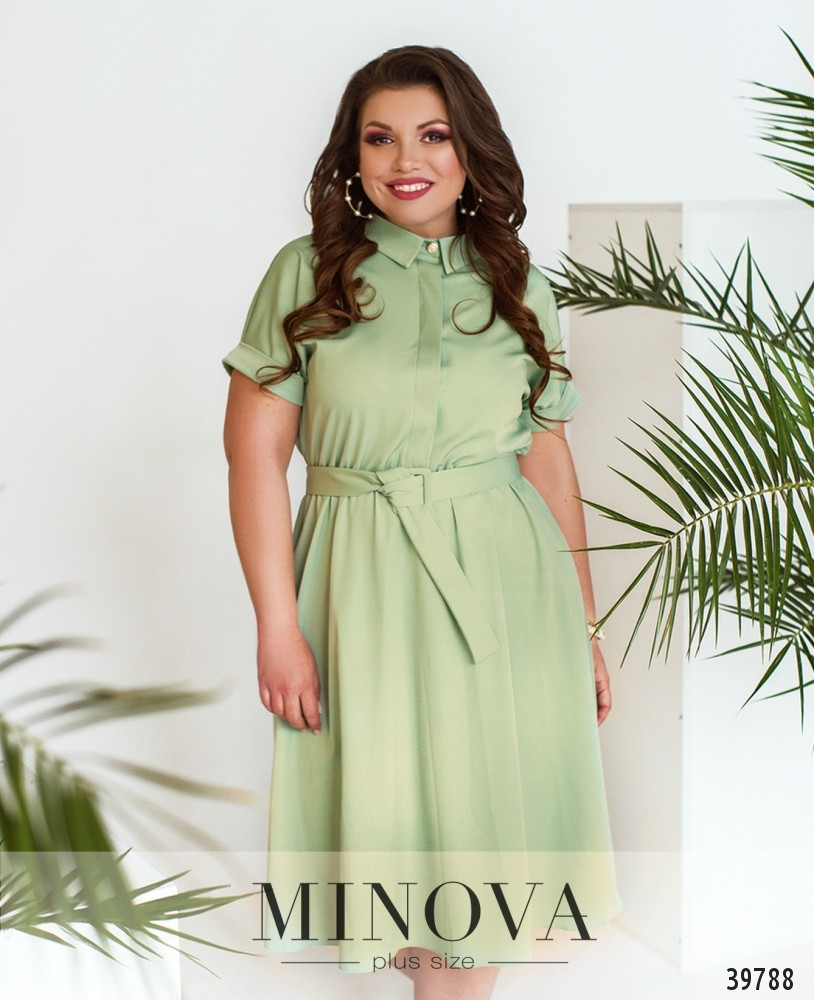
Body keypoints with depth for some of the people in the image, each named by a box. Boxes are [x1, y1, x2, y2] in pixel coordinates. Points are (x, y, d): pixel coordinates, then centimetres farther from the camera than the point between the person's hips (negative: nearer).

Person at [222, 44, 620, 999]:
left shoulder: (519, 287, 7)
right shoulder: (307, 274, 0)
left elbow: (548, 459, 10)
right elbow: (254, 450, -3)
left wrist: (585, 628, 9)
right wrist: (278, 625, -10)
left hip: (505, 584, 2)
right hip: (362, 586, -1)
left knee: (482, 824, 6)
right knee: (382, 823, 8)